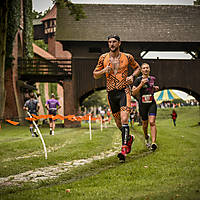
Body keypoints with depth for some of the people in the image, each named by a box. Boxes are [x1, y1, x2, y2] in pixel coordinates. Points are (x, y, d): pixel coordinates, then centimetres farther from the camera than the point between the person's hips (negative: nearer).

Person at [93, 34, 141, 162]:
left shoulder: (127, 57, 2)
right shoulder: (103, 58, 5)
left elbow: (138, 68, 18)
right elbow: (95, 75, 10)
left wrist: (132, 76, -2)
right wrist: (104, 71, -10)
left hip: (124, 90, -3)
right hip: (111, 93, 3)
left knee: (124, 119, -19)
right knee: (118, 122, 10)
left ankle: (124, 149, -22)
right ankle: (129, 138, 39)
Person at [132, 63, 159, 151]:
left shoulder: (153, 79, 6)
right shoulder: (138, 79, -4)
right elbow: (133, 93, -10)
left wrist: (156, 88, -1)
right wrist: (141, 84, -20)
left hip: (152, 103, 1)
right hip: (142, 104, -1)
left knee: (152, 122, -15)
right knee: (144, 123, 10)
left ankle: (154, 143, -23)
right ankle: (146, 137, 40)